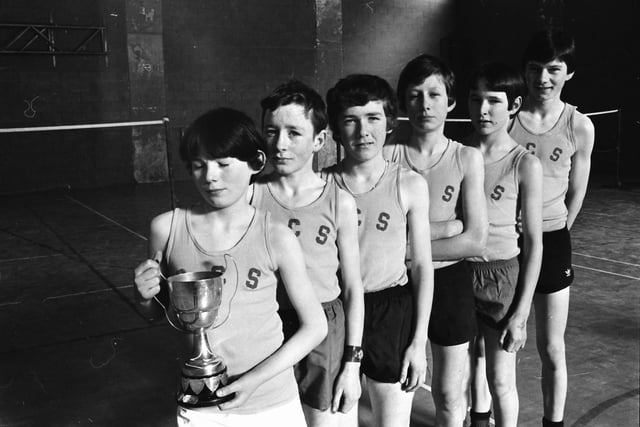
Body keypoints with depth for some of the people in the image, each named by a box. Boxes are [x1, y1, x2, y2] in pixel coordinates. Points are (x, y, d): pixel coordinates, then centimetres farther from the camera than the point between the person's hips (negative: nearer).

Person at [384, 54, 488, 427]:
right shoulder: (388, 156, -6)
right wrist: (447, 226, -15)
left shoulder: (467, 158, -6)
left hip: (450, 282, 0)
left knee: (449, 396, 13)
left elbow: (475, 241, -11)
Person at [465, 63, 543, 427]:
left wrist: (521, 313, -9)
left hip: (502, 275, -3)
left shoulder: (525, 165, -11)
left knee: (500, 380, 4)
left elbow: (534, 243, -8)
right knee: (472, 361, 21)